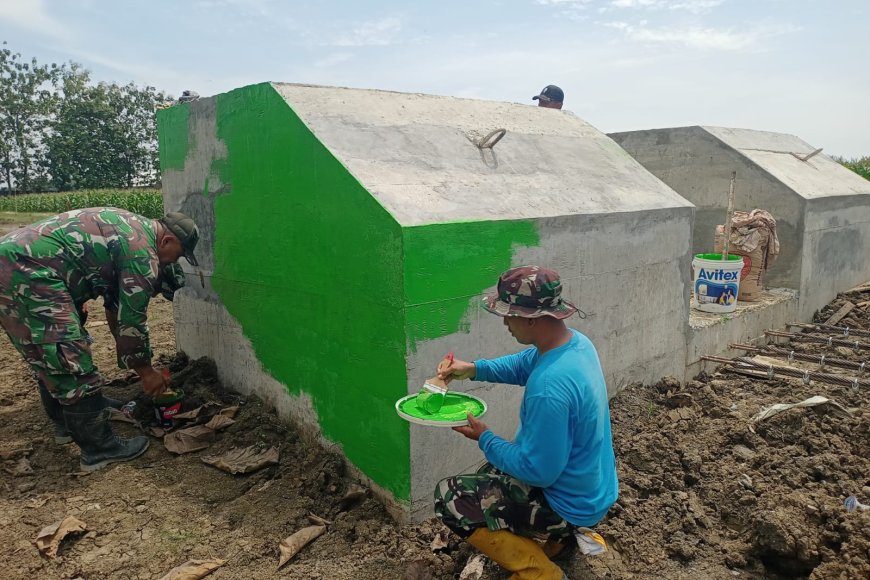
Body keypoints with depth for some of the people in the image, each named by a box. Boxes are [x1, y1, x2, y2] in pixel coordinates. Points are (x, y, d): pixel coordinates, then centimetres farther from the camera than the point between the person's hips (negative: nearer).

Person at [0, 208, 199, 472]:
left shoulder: (129, 229, 20)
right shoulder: (142, 251, -11)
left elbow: (116, 301, 29)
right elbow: (133, 319, -7)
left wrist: (126, 349, 35)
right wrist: (146, 371, 6)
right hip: (27, 271, -11)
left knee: (48, 358, 24)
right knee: (72, 364, -5)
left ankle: (66, 421, 40)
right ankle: (99, 449, 3)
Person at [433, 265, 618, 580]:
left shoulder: (549, 389, -36)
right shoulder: (576, 341, -7)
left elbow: (538, 471, -27)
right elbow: (524, 364, 12)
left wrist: (485, 439, -13)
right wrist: (474, 369, -2)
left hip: (568, 503, -9)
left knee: (448, 497, -7)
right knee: (492, 469, 28)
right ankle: (566, 532, 18)